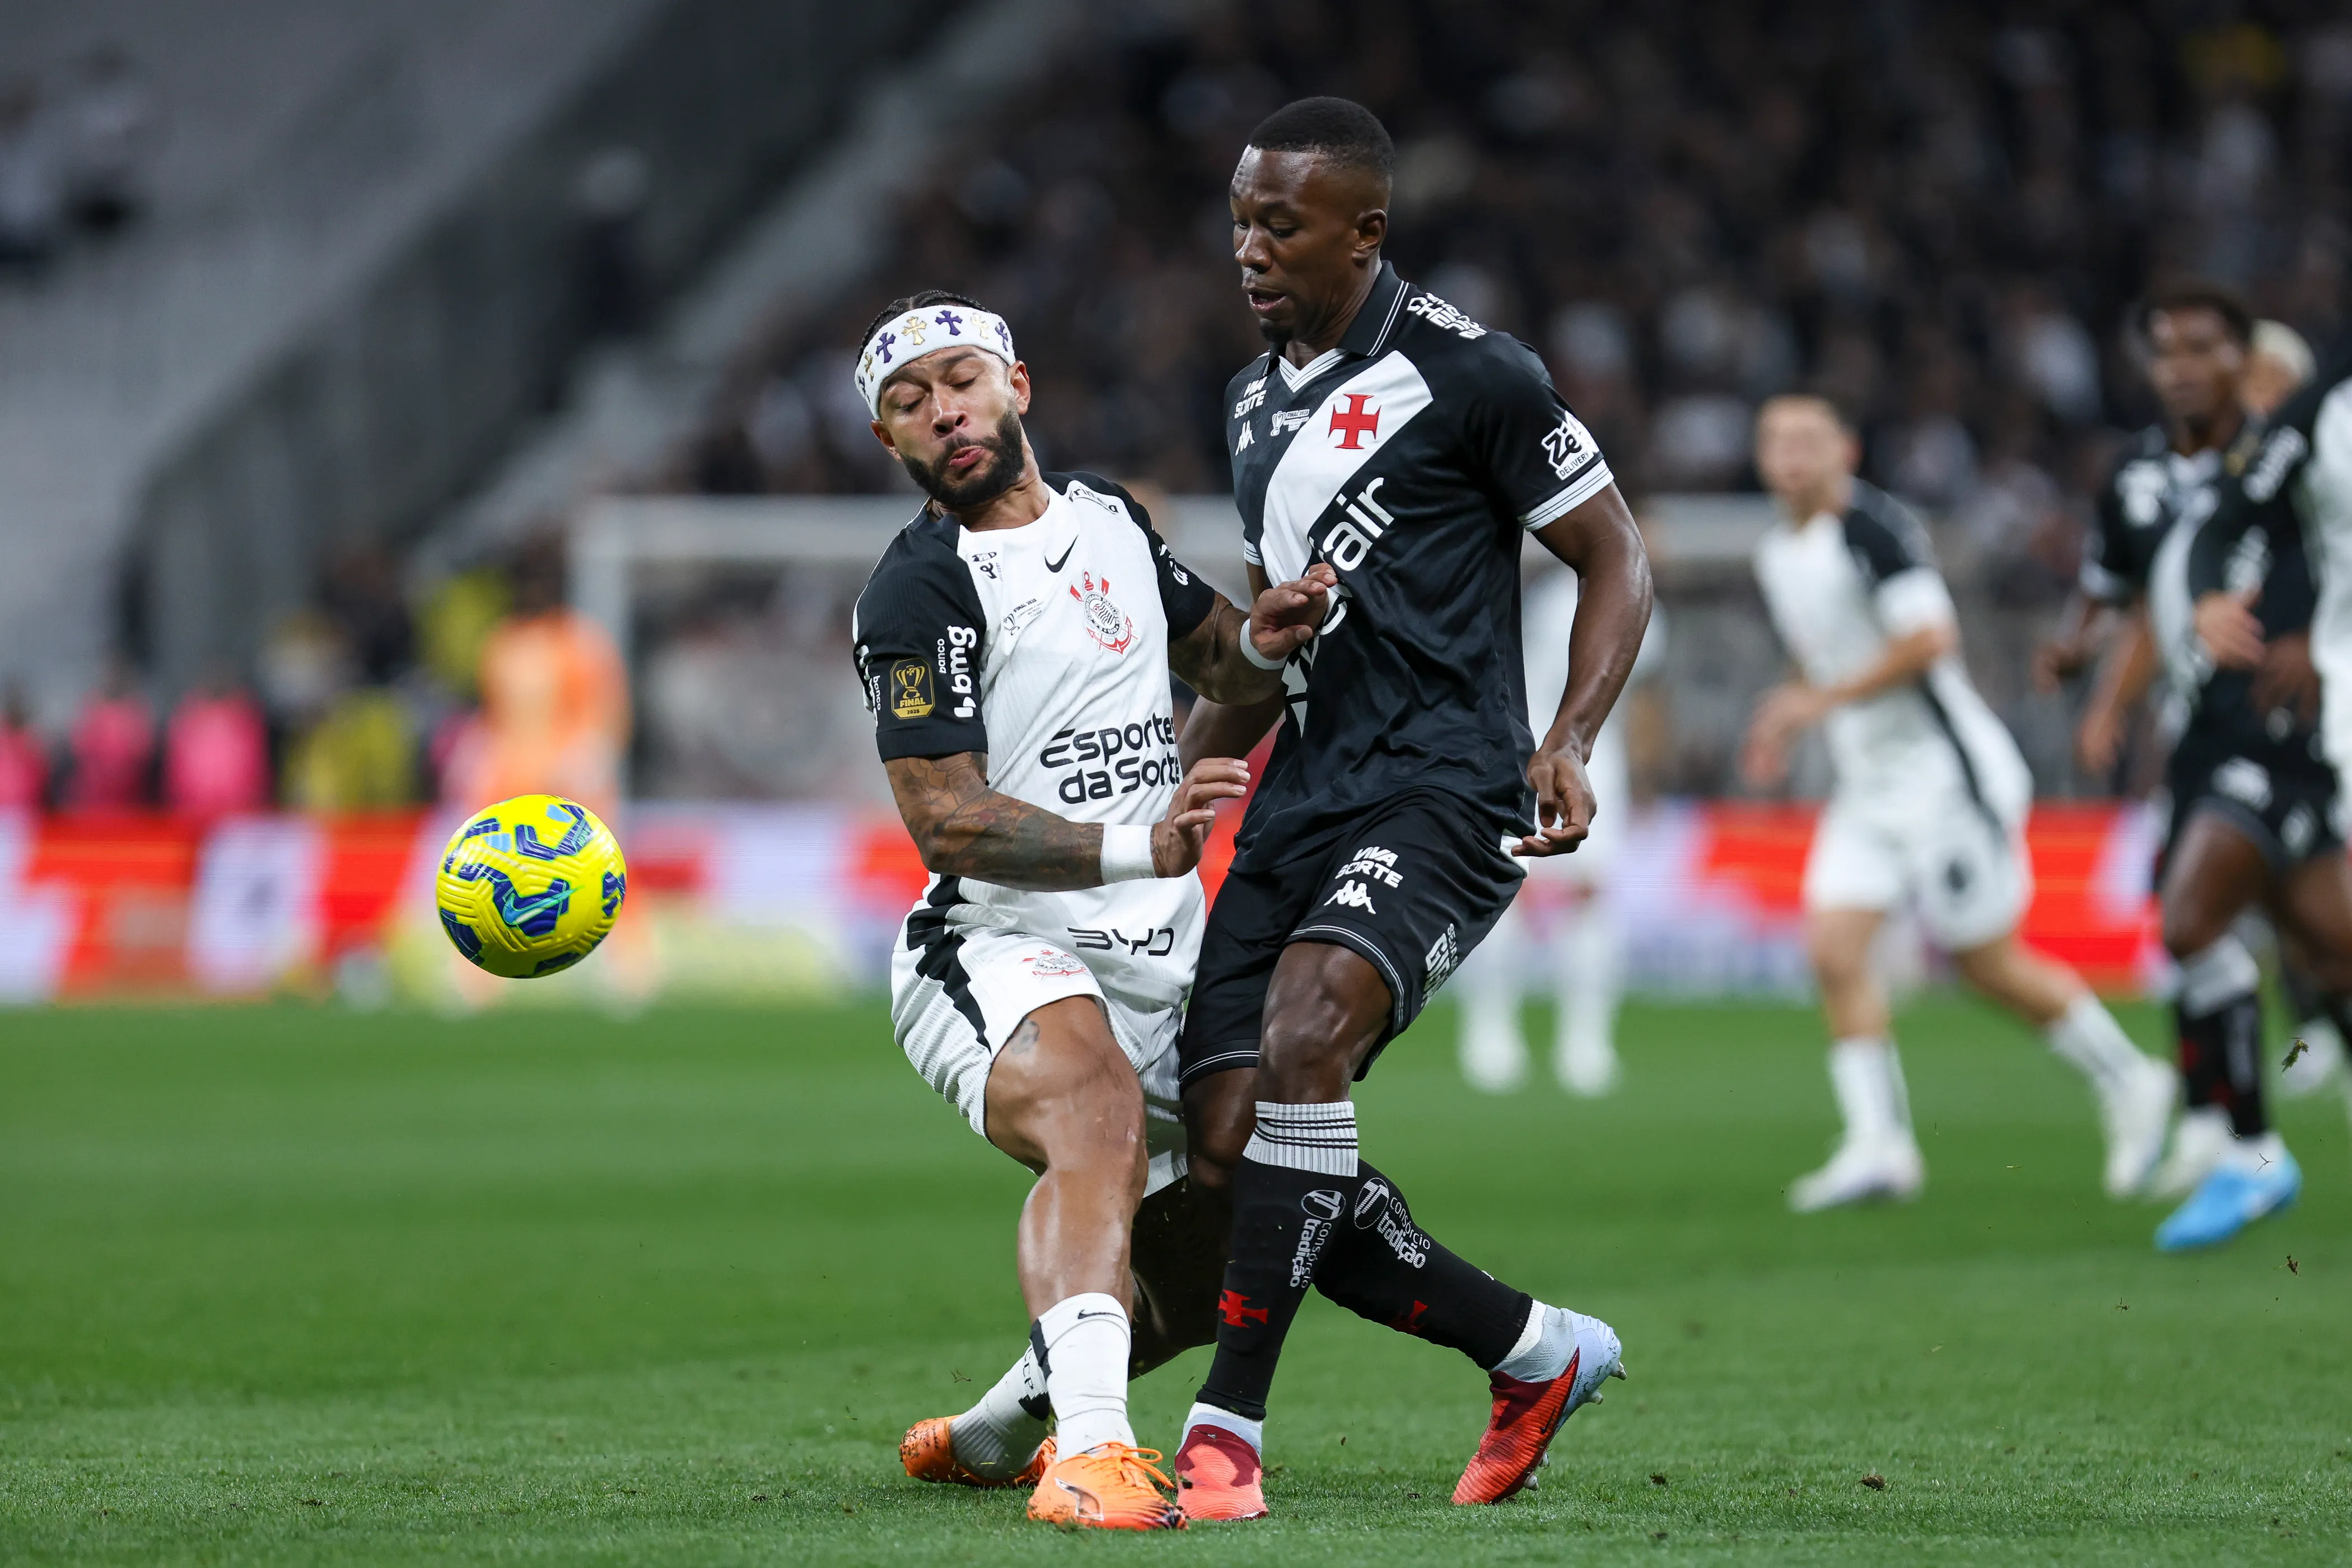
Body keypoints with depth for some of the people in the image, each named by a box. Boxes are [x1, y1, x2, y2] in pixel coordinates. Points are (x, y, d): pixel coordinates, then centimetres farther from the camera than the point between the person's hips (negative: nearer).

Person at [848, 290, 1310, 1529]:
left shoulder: (1106, 515, 12)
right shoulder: (916, 593, -10)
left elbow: (1211, 658, 27)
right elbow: (947, 824, -18)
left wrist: (1260, 643, 1)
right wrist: (1142, 846, -29)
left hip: (1162, 961, 8)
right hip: (1002, 951, -8)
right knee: (1100, 1106, -38)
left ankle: (999, 1432, 35)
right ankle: (1089, 1454, -52)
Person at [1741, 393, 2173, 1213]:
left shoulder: (1874, 525, -16)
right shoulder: (1776, 557, 12)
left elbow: (1929, 636, -24)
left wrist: (1825, 700, -23)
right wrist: (1783, 723, 11)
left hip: (1941, 770, -8)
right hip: (1866, 786, 8)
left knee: (1989, 963, -1)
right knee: (1833, 947, -8)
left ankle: (2128, 1084, 17)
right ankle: (1879, 1145, -8)